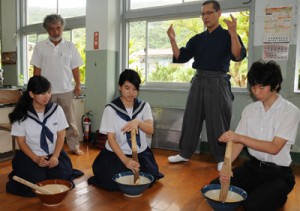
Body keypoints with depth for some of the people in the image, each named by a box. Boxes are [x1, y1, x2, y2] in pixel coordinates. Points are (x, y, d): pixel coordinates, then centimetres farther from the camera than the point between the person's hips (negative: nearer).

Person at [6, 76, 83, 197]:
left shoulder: (57, 109, -6)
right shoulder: (22, 115, -10)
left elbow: (61, 135, -1)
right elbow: (21, 141, -4)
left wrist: (55, 156, -15)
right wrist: (36, 159, -18)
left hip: (54, 153, 1)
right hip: (30, 155, -1)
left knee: (62, 180, -20)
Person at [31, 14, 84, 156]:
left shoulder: (70, 46, 3)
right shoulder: (40, 46, 1)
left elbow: (75, 68, 5)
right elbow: (37, 69, 2)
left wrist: (78, 85, -1)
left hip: (66, 90, 0)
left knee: (70, 120, 7)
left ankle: (74, 146, 17)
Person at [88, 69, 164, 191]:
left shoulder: (144, 106, -1)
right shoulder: (111, 109, -9)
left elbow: (150, 131, -14)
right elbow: (111, 138, -12)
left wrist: (138, 122, -37)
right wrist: (125, 160, -26)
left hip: (140, 153, 3)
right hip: (116, 153, -2)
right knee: (112, 183, -22)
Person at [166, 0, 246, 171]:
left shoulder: (227, 36, -1)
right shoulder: (197, 39, 11)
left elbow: (238, 56, -17)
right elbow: (181, 57, 5)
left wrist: (233, 34, -30)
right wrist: (172, 39, -6)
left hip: (218, 82, -5)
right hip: (198, 81, 5)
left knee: (218, 123, 1)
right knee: (190, 119, 10)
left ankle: (222, 158, 17)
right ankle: (185, 153, 24)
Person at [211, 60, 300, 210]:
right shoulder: (249, 109, 1)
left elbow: (274, 148, -20)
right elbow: (238, 142, -4)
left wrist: (240, 137, -30)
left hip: (278, 173, -4)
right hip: (252, 166, 5)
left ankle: (277, 197, 7)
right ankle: (257, 193, 11)